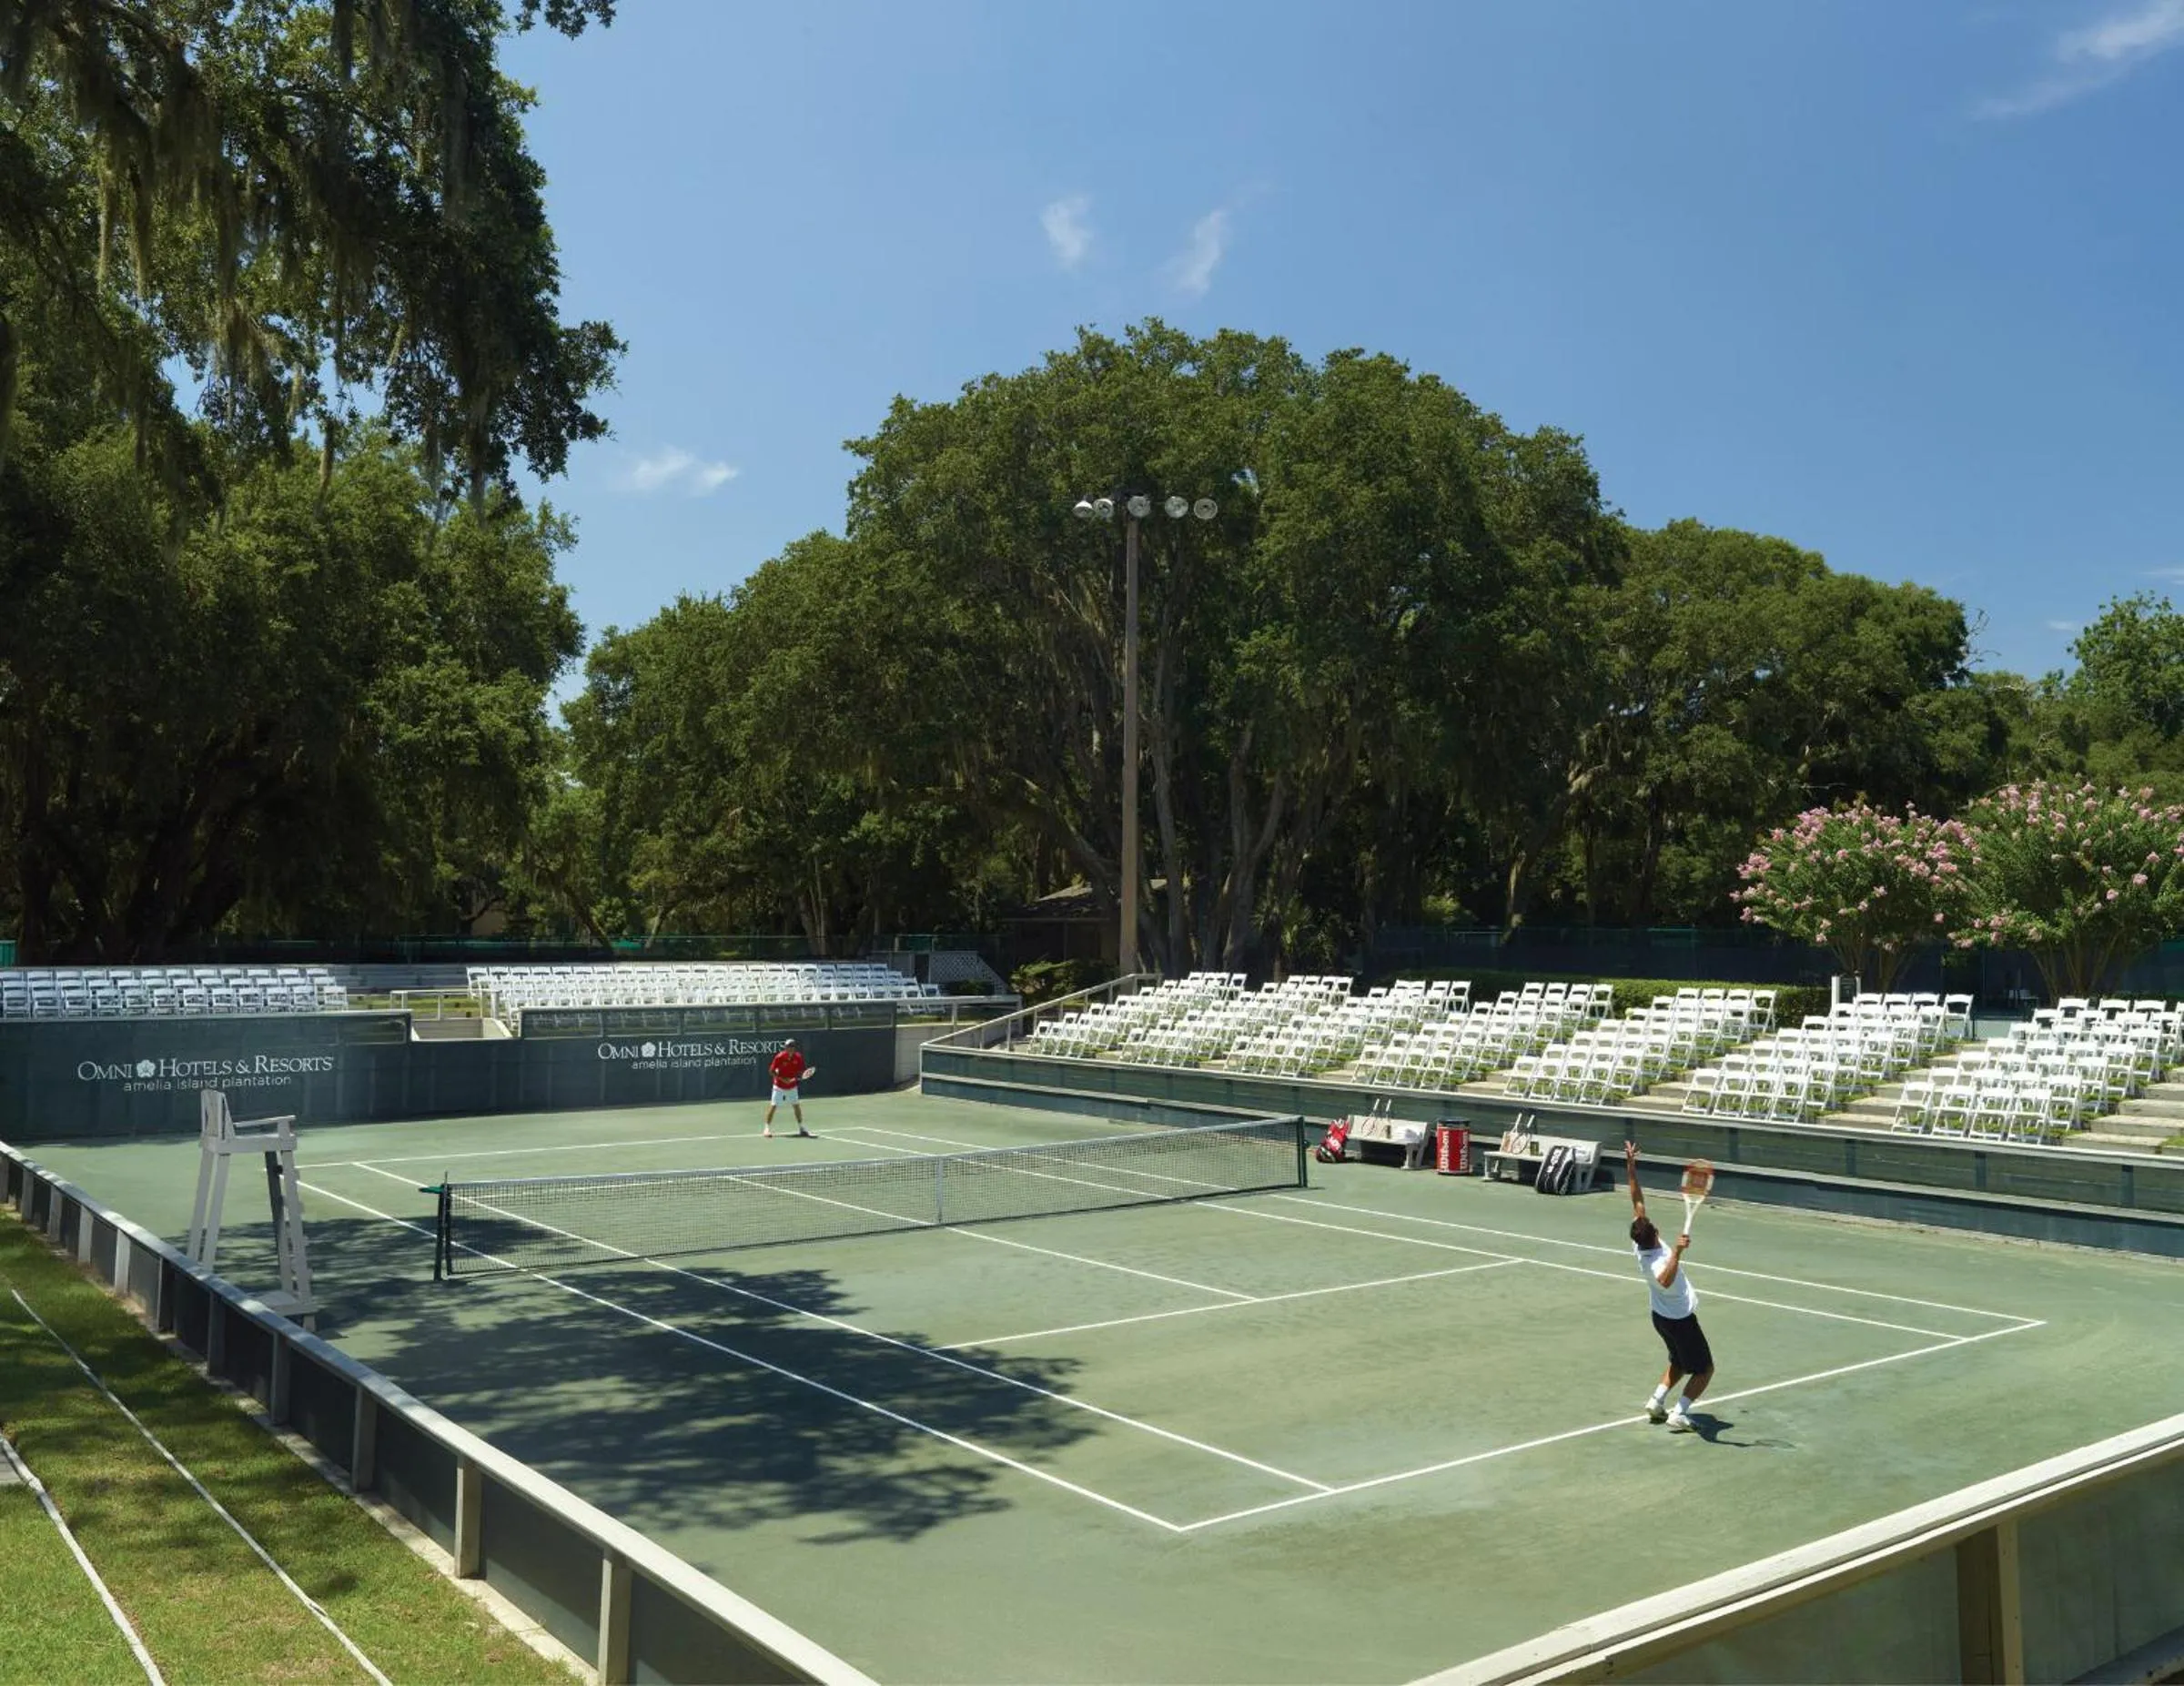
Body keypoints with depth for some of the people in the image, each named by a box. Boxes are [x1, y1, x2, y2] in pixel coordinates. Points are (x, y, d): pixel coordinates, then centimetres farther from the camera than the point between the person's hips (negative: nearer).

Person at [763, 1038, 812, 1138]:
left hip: (792, 1086, 4)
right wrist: (782, 1079, -24)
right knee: (773, 1106, -6)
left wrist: (799, 1076, -18)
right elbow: (771, 1071, -14)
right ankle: (767, 1128, 4)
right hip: (779, 1086, -3)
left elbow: (800, 1071, 5)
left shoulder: (798, 1057, -9)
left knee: (796, 1106, 6)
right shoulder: (779, 1057, -19)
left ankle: (801, 1128, 18)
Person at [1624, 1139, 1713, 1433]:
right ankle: (1679, 1414, 0)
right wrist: (1677, 1252, -68)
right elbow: (1665, 1280, -61)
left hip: (1661, 1317, 8)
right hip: (1681, 1320, -8)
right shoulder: (1657, 1261, -36)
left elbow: (1638, 1202, -11)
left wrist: (1631, 1167, -12)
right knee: (1704, 1369, 8)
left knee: (1679, 1363, 26)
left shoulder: (1639, 1244, -15)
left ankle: (1656, 1402, 17)